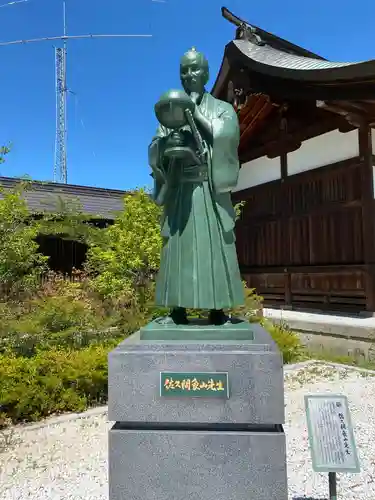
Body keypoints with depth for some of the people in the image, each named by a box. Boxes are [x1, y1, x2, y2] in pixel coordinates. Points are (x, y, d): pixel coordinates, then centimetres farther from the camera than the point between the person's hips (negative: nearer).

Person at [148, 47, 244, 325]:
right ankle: (179, 309, 1)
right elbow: (154, 152, 9)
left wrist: (195, 112, -5)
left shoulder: (223, 109, 12)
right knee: (179, 250, -3)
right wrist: (166, 143, -13)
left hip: (210, 192, -1)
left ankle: (217, 309, 0)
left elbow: (223, 139, -7)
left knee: (214, 248, -6)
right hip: (180, 192, 2)